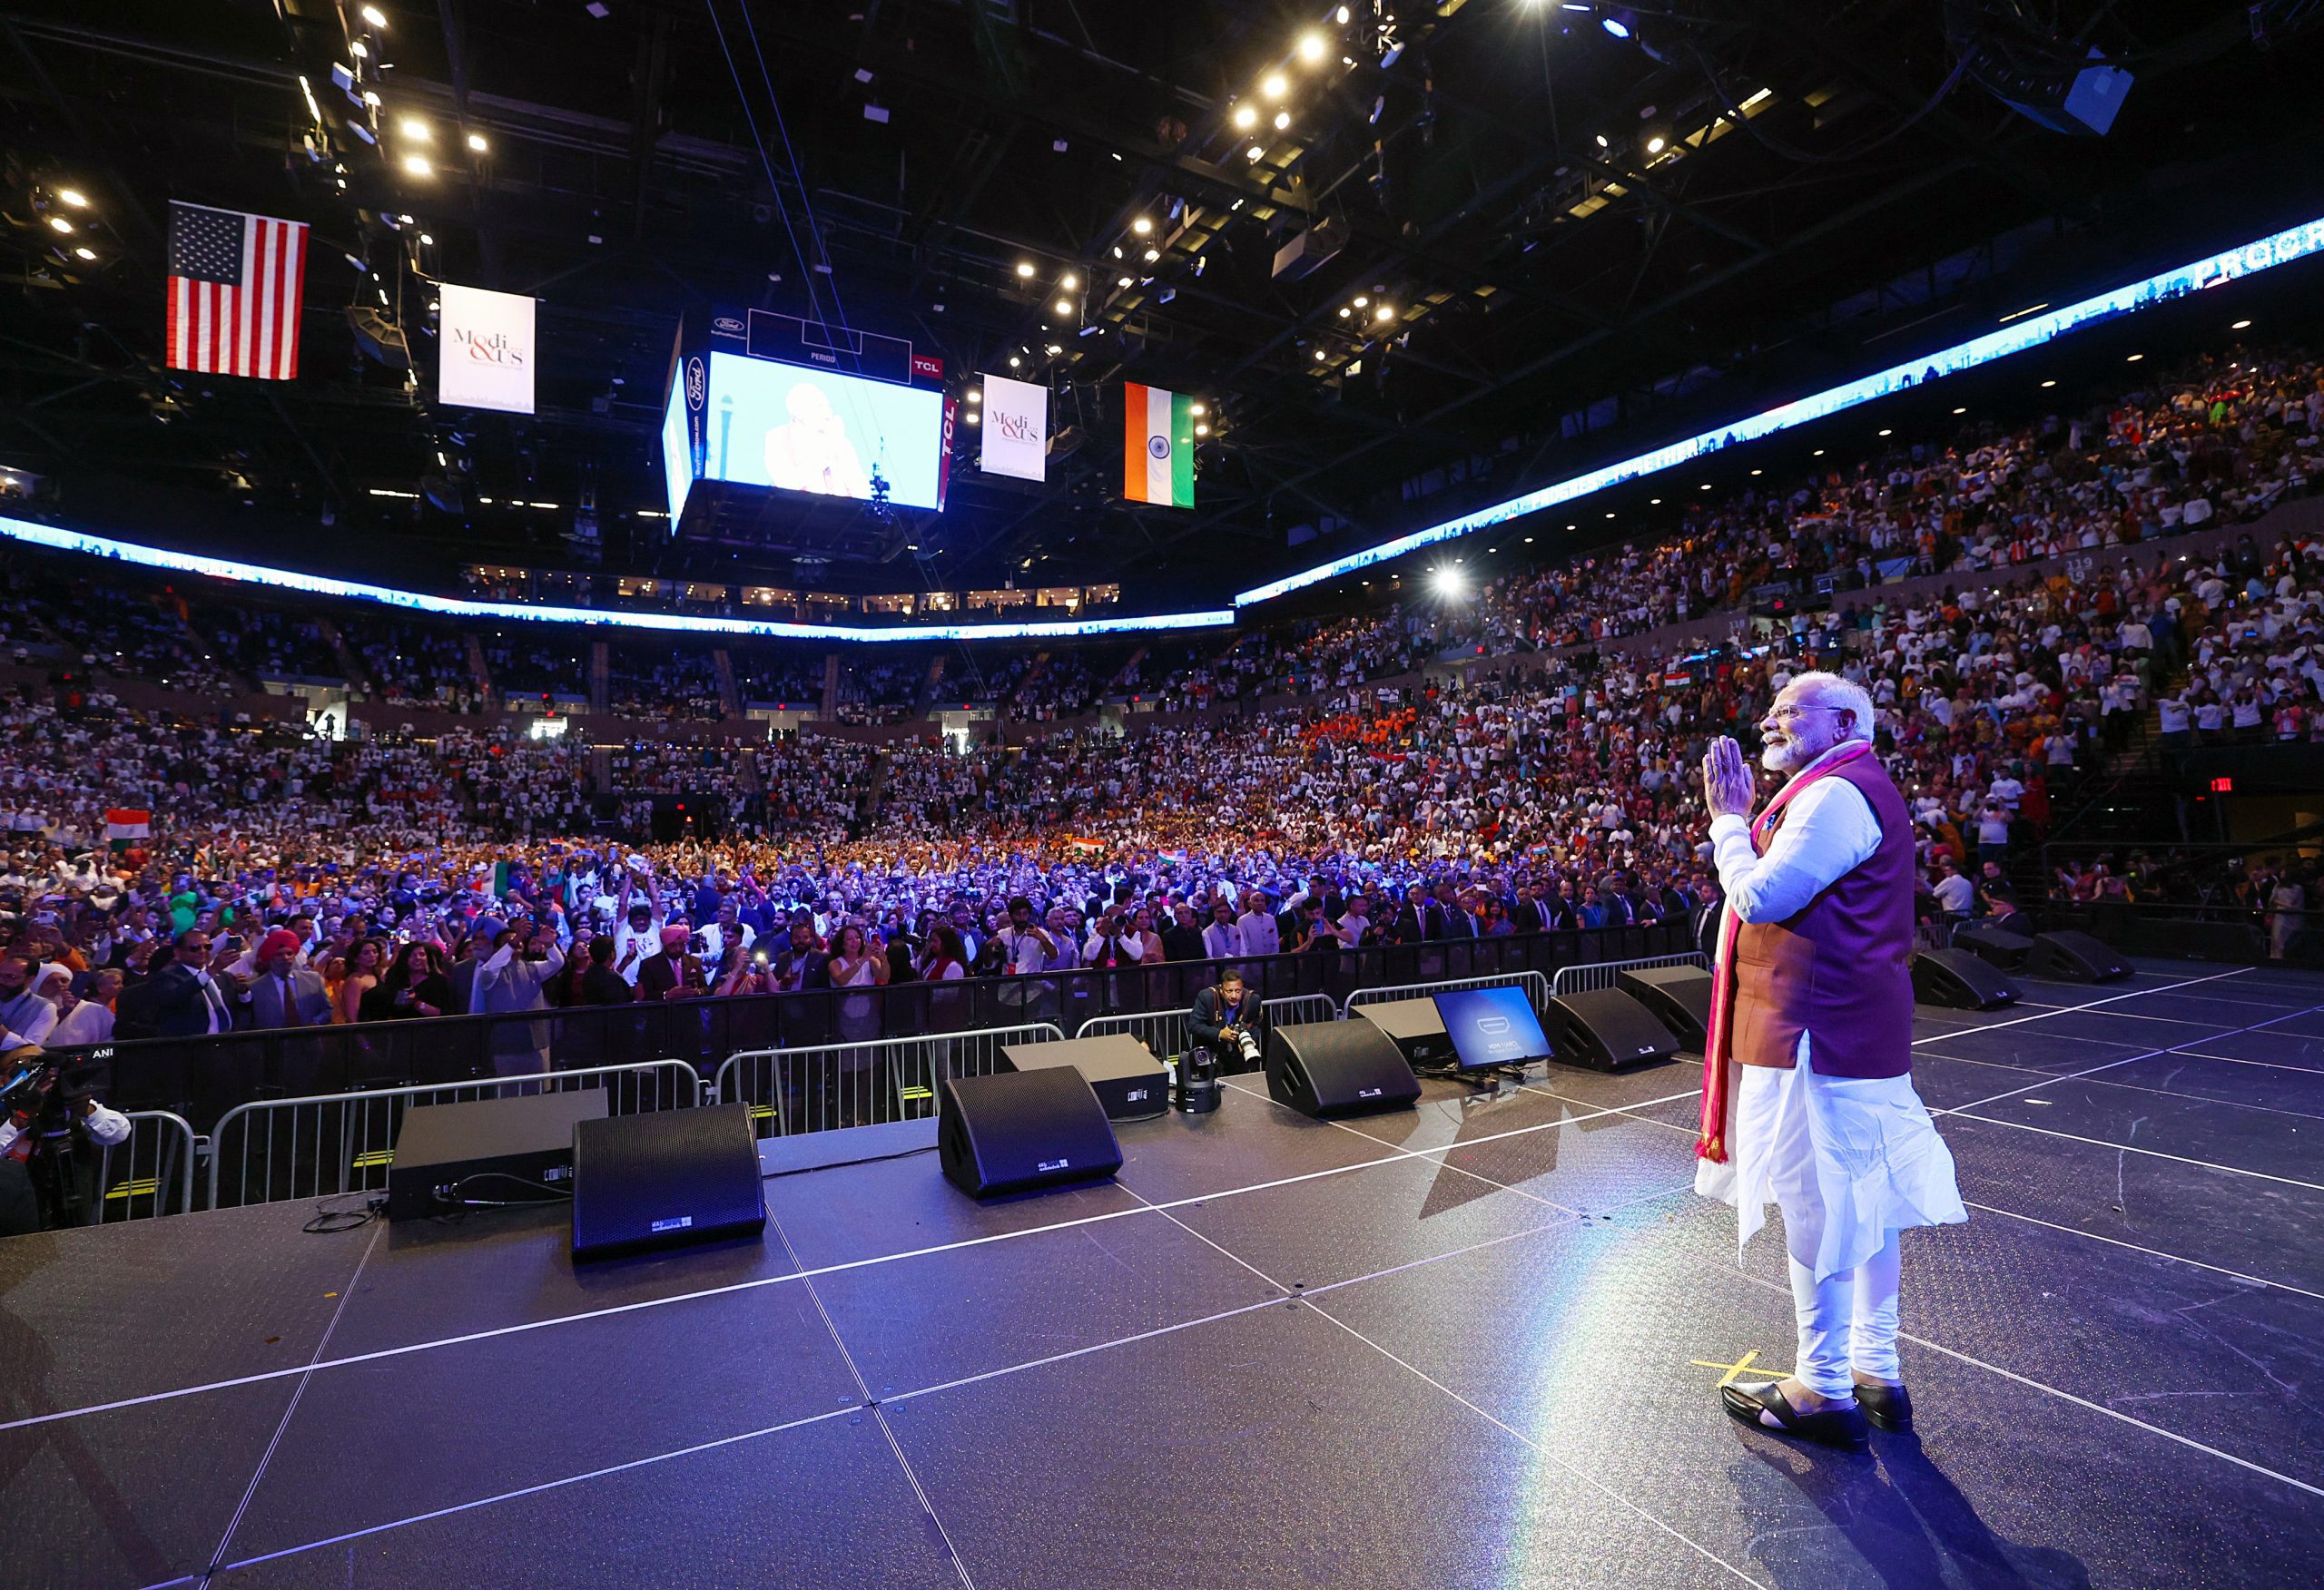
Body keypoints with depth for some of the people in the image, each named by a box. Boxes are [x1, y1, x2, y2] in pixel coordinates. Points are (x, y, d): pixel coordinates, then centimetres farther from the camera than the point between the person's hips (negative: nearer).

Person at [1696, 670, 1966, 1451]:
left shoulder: (1835, 793, -16)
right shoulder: (1862, 790, 19)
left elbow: (1760, 895, -20)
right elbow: (1783, 889, 18)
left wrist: (1728, 817, -9)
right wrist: (1741, 816, 11)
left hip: (1818, 1035, -11)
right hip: (1859, 1029, 11)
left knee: (1815, 1208, -1)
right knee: (1862, 1201, 17)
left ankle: (1824, 1393, 12)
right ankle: (1876, 1372, 30)